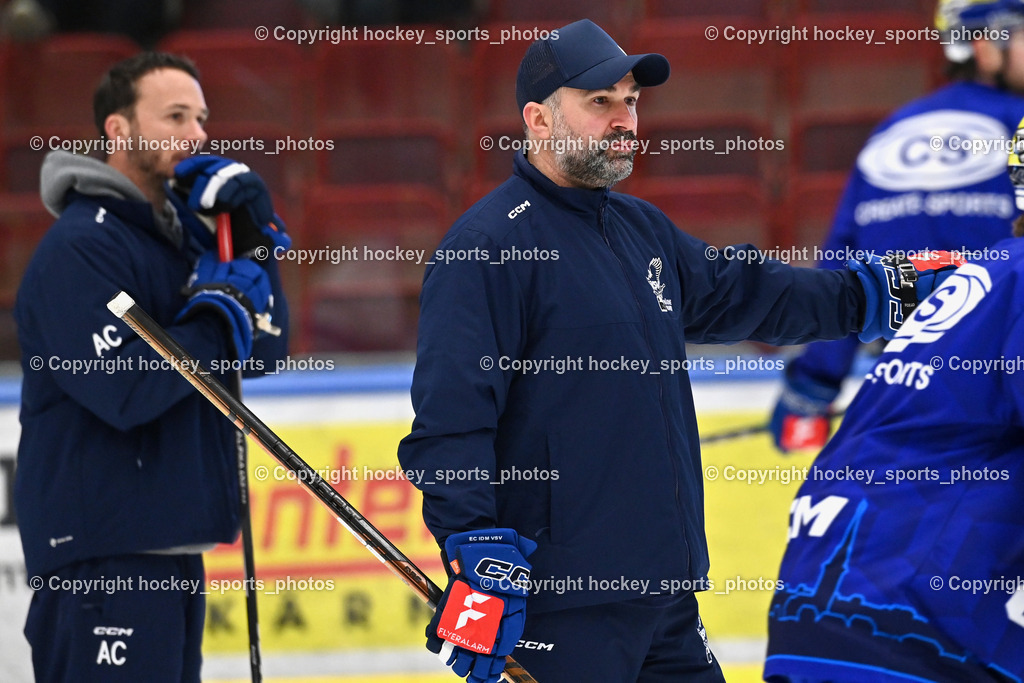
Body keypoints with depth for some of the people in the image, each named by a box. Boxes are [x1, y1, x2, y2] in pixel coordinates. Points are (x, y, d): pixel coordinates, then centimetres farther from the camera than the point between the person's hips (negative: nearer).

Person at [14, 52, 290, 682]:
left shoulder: (175, 235, 16)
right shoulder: (83, 246, -12)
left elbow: (265, 353, 11)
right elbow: (124, 387, -22)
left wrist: (254, 240, -1)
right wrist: (223, 316, -12)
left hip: (170, 547, 10)